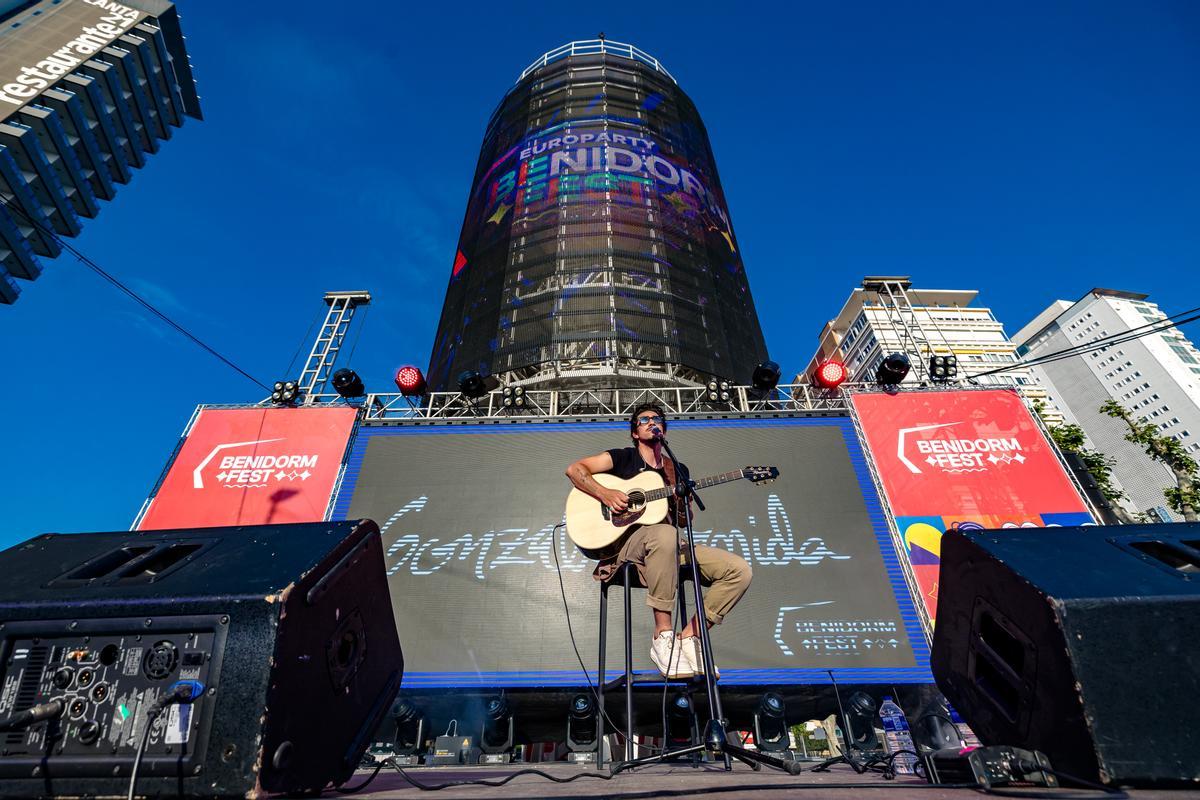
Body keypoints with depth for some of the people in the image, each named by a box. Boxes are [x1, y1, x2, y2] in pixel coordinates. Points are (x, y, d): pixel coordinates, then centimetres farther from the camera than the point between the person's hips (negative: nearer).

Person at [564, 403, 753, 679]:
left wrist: (681, 498, -5)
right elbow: (574, 469, -2)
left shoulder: (678, 469, 19)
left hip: (670, 548, 5)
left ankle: (689, 637, -5)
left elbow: (683, 522, 18)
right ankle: (663, 636, -28)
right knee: (664, 534, -42)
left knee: (740, 570, -12)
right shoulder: (623, 458, 7)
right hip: (626, 540, -5)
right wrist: (605, 494, -17)